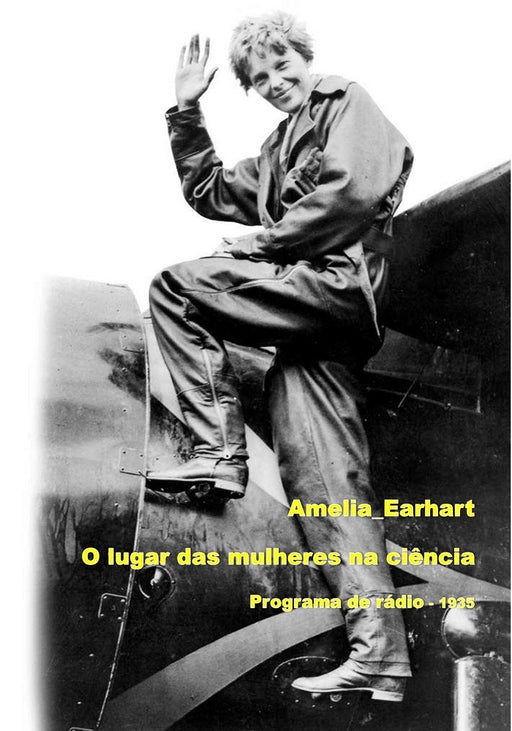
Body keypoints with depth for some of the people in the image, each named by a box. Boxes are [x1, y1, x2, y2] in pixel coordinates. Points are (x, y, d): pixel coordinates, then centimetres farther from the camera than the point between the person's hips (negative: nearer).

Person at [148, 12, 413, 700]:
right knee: (326, 487, -2)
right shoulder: (279, 150, 31)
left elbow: (353, 192, -10)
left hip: (341, 285, -8)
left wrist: (256, 246, -6)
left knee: (173, 287, -10)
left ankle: (218, 452, -12)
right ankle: (379, 656, -3)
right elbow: (209, 193, 33)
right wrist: (186, 111, 24)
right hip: (311, 330, 8)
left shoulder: (348, 102, 7)